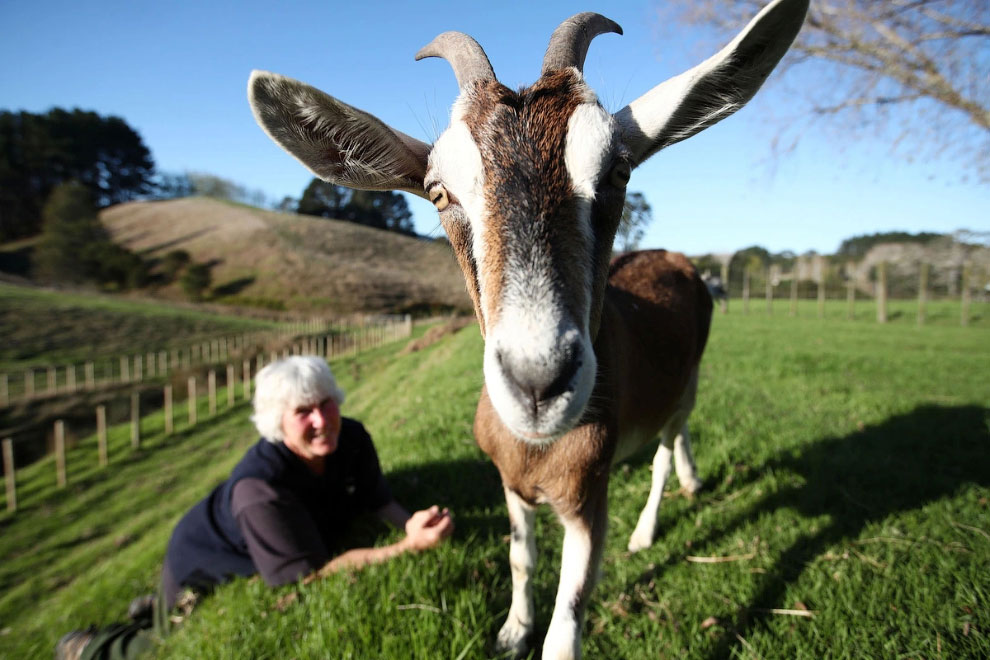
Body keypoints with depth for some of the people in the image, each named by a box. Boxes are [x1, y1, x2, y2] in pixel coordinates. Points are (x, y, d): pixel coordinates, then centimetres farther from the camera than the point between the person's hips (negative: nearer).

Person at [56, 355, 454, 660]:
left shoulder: (352, 438, -25)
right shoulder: (260, 487, -44)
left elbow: (379, 501, -11)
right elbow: (314, 572, -43)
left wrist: (409, 524, -34)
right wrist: (408, 549, -50)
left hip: (250, 566, 7)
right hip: (202, 573, -7)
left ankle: (154, 611, 55)